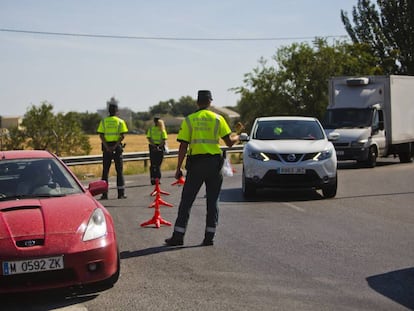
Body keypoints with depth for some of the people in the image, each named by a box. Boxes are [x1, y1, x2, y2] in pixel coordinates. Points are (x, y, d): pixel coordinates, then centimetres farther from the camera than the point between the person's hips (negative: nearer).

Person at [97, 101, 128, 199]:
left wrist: (107, 147, -9)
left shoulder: (103, 121, 4)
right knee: (119, 171, 5)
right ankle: (121, 193, 4)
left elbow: (101, 135, -5)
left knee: (105, 171, 5)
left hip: (106, 148, 1)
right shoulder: (120, 121, 0)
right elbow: (122, 136, -10)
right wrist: (115, 146, -12)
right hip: (117, 147, -1)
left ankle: (104, 194, 1)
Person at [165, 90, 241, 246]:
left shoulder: (189, 120, 2)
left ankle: (178, 235, 4)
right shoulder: (217, 119, 1)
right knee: (212, 201, 9)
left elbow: (183, 146, -4)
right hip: (214, 162, 0)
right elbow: (229, 142, 0)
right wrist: (237, 137, 23)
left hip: (195, 163, 0)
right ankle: (209, 236, 8)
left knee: (186, 201, 5)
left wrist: (178, 168, 0)